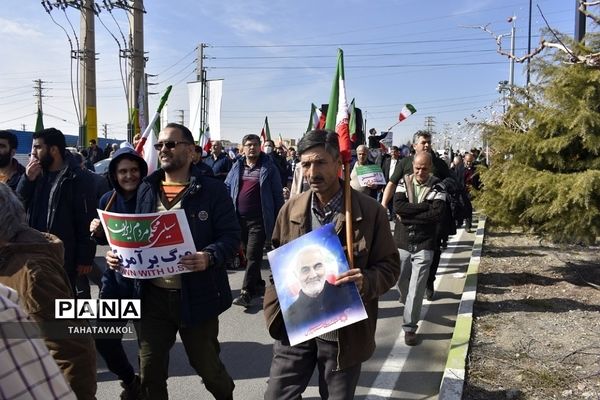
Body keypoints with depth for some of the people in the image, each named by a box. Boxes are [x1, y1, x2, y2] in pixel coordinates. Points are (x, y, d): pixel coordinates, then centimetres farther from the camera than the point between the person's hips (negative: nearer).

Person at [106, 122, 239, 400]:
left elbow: (231, 236, -10)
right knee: (150, 371, 13)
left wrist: (209, 257, -28)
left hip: (197, 295, -3)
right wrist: (119, 253, -5)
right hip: (153, 295, 4)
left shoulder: (213, 190, -7)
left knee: (206, 365, 15)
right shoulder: (146, 189, 7)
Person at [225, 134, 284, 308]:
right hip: (239, 218, 5)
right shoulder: (237, 167, 11)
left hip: (259, 220, -5)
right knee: (248, 253, 14)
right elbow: (227, 188, 16)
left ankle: (247, 293, -3)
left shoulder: (268, 168, -1)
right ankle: (258, 285, 30)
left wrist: (279, 218, -3)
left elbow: (277, 194, 0)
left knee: (253, 255, -8)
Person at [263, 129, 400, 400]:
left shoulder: (369, 212, -10)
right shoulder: (290, 209, 0)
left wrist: (366, 282, -25)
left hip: (344, 331, -2)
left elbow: (390, 265, -5)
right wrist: (275, 308, 2)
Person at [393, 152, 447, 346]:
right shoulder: (404, 182, 1)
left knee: (417, 287, -3)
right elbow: (397, 206, -14)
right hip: (402, 241, 3)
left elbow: (437, 214, -18)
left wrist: (408, 215, -16)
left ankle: (410, 327, 7)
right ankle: (408, 303, 48)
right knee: (401, 281, 16)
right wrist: (425, 206, -17)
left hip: (424, 244, -3)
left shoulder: (437, 186, -4)